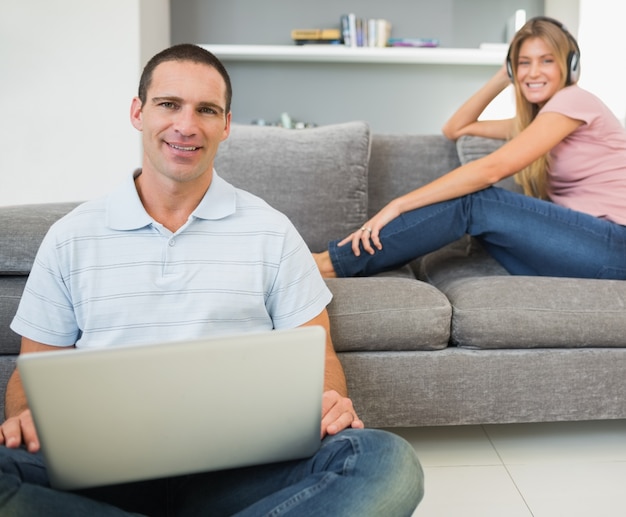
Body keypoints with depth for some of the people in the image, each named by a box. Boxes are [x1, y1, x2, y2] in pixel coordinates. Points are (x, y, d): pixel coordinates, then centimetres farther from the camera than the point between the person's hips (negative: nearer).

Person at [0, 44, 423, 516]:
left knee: (389, 462, -28)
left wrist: (330, 402, -13)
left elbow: (318, 355, 11)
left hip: (240, 463, -1)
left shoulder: (272, 231, 9)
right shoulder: (71, 238, 11)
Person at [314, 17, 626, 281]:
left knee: (475, 201, -20)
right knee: (469, 197, -10)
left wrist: (398, 205, -23)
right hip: (588, 239, 8)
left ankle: (333, 263, -20)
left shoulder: (573, 101, -9)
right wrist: (503, 78, 13)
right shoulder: (538, 118, 19)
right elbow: (455, 129, 21)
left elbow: (491, 169, -20)